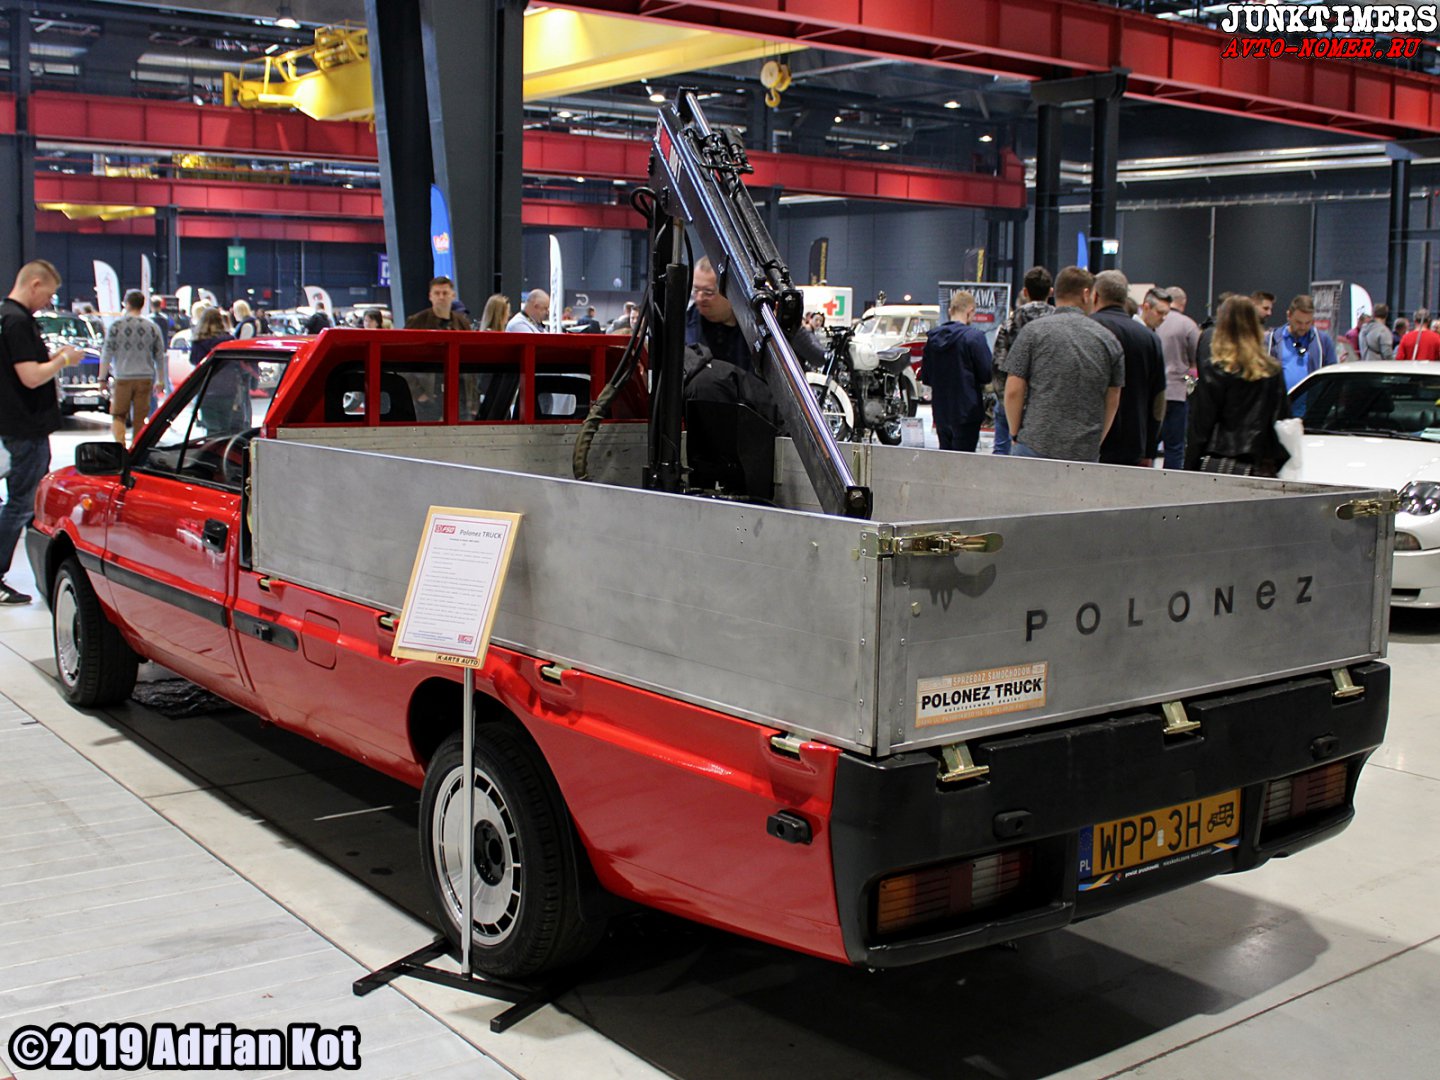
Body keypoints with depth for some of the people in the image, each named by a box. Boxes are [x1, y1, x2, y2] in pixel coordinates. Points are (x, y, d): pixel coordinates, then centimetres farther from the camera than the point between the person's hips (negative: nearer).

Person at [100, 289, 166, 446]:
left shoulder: (116, 325, -3)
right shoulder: (152, 327, 5)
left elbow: (106, 354, -3)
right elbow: (160, 357, 9)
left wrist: (102, 378, 3)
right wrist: (160, 380, 18)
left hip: (123, 378, -2)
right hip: (145, 379, 2)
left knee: (118, 416, 6)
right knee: (140, 420, 7)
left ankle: (120, 445, -15)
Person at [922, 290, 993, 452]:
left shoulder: (933, 337, 5)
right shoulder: (974, 337, -14)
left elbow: (926, 377, 10)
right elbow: (987, 374, -11)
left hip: (940, 411, 6)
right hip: (966, 410, -6)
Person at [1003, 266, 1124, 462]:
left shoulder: (1033, 331, -1)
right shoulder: (1108, 339, 7)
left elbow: (1013, 391, -3)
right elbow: (1113, 401, 11)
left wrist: (1015, 434, 9)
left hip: (1035, 445, -2)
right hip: (1086, 452, 2)